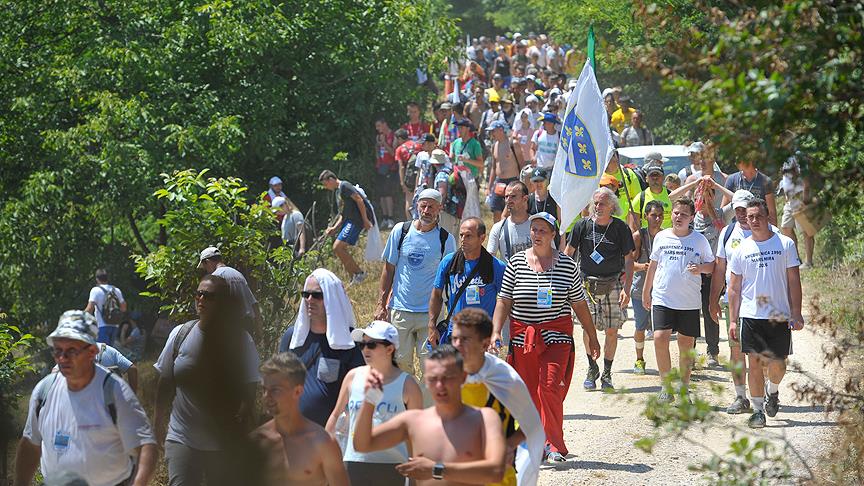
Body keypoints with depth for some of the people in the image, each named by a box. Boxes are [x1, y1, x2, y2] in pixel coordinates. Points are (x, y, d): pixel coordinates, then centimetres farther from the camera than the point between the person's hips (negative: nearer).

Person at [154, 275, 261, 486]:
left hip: (226, 443, 0)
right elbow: (165, 382, 9)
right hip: (183, 438, 0)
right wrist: (159, 421, 11)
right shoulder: (181, 334, 0)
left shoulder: (241, 340, -4)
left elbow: (249, 390, -2)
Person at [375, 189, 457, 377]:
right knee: (401, 361, 5)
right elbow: (388, 268, 8)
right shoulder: (401, 231, 3)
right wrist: (381, 304, 4)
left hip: (430, 312, -1)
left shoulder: (446, 239, 0)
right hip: (400, 310, 1)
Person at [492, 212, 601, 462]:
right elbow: (503, 301, 4)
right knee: (528, 394, 4)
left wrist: (592, 337, 13)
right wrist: (496, 331, -8)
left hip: (557, 336, -2)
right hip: (522, 337, 2)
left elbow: (580, 304, 9)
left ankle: (554, 445, -7)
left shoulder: (567, 265, 2)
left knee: (550, 388, -14)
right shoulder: (516, 263, 4)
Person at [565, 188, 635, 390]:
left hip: (613, 284, 0)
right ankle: (592, 369, 15)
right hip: (587, 283, 0)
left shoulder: (620, 228, -1)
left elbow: (628, 260, 1)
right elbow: (568, 253, 9)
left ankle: (607, 374, 15)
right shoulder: (582, 226, 1)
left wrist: (627, 289, -8)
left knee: (612, 330, 1)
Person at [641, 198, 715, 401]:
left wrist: (700, 268, -14)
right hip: (663, 298, 1)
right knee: (660, 338, -14)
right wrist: (646, 291, 18)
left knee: (686, 344, 4)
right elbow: (653, 265, 16)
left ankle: (684, 388, 16)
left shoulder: (699, 240, 1)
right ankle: (666, 386, -4)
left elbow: (711, 265, 8)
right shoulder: (661, 237, 6)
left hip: (690, 301, 0)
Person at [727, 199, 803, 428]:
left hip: (780, 315, -1)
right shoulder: (741, 249, 5)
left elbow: (794, 281, 2)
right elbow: (734, 288, 9)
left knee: (778, 364, 3)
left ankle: (773, 392, 34)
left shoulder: (785, 244, 1)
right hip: (750, 315, 1)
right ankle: (758, 410, 5)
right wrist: (733, 320, 5)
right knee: (754, 363, -3)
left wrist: (796, 314, -5)